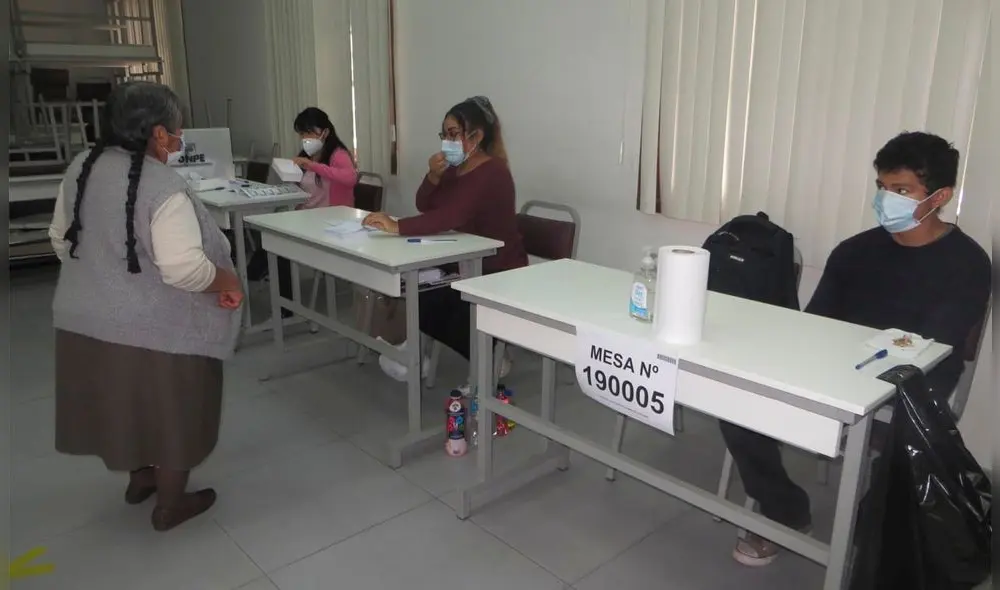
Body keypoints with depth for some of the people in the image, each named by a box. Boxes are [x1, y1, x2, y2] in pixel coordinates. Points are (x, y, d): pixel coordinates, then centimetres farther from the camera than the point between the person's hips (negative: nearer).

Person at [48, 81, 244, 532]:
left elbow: (60, 240, 12)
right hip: (155, 330, -8)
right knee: (170, 412, 11)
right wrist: (227, 281, -13)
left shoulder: (82, 168, 3)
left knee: (125, 401, 25)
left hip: (86, 318, 8)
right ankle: (171, 504, 27)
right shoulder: (164, 187, -23)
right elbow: (183, 269, -29)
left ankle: (139, 478, 45)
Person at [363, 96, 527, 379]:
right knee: (421, 305, -7)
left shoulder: (492, 173, -22)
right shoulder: (455, 167, 6)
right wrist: (433, 176, -17)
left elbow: (449, 217, -34)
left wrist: (397, 226, -41)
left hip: (499, 273, -8)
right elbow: (424, 206, 3)